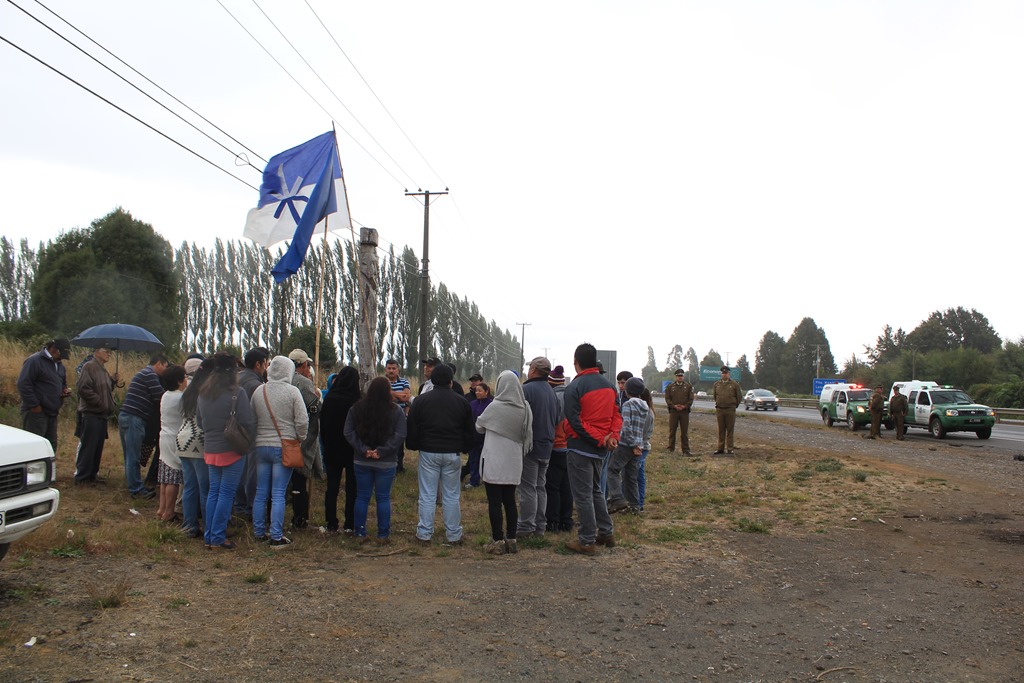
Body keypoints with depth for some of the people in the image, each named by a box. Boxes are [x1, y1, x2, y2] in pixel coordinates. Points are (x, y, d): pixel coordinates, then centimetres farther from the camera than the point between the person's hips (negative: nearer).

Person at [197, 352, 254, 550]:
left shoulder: (203, 393, 6)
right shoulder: (237, 393, -16)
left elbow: (199, 421, 16)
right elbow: (248, 423, -14)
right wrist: (247, 438, 4)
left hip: (210, 450, 7)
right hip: (232, 450, -6)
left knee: (213, 491, 15)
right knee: (226, 493, 1)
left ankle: (209, 536, 20)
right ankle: (218, 537, 4)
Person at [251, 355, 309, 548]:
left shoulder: (258, 391, 3)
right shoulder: (292, 391, -9)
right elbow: (302, 421, -11)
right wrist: (300, 438, 6)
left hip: (261, 446, 4)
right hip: (284, 447, -4)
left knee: (260, 493, 13)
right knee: (278, 494, -1)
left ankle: (259, 533, 22)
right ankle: (276, 537, 2)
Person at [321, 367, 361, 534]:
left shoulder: (329, 399, -4)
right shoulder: (358, 401, -15)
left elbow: (322, 424, 4)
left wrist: (326, 444, 14)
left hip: (332, 450, 3)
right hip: (352, 451, -3)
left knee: (332, 488, 11)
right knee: (352, 488, 7)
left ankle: (331, 525, 13)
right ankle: (349, 525, 8)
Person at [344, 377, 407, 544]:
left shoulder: (356, 409, 0)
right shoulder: (396, 411, -7)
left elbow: (348, 432, -4)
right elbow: (399, 436, -13)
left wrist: (363, 450, -8)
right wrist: (381, 451, -12)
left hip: (362, 461, 2)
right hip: (386, 463, -2)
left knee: (362, 497, 11)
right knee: (383, 498, 7)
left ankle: (360, 533, 17)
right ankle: (383, 535, 11)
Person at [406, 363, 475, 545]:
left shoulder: (421, 400, -2)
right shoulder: (462, 401, 2)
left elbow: (411, 430, 1)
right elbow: (470, 431, 9)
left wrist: (414, 447, 16)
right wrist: (465, 448, 22)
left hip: (428, 453, -1)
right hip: (453, 454, 1)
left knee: (427, 496, 5)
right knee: (451, 496, 8)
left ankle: (424, 534, 9)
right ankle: (454, 535, 13)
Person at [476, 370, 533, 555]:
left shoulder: (495, 407, -13)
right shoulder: (525, 409, -1)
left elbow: (479, 427, 4)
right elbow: (528, 436, 8)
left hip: (493, 462, -5)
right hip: (513, 463, 5)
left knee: (494, 502, 1)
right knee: (510, 500, 13)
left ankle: (498, 541, 3)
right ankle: (511, 540, 16)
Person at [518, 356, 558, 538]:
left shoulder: (527, 389, -15)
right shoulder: (551, 392, 11)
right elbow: (556, 419, 17)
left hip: (530, 446, -8)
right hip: (546, 446, 8)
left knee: (528, 488, -2)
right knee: (540, 487, 14)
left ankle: (526, 527, 1)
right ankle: (540, 526, 18)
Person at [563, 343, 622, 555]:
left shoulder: (574, 387, -14)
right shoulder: (608, 385, 7)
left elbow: (574, 421, -18)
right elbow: (617, 415, 7)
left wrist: (599, 440, -14)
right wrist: (613, 436, -5)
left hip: (581, 447, -7)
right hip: (601, 449, 7)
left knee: (583, 495, 1)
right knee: (595, 490, 22)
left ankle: (587, 541, 6)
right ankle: (607, 533, 26)